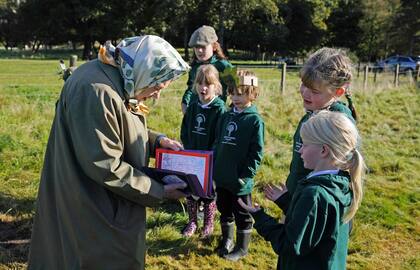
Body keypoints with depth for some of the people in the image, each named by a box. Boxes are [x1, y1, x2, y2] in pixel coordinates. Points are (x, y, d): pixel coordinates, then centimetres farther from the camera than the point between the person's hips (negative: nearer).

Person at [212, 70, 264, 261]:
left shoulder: (255, 120, -12)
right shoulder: (226, 116, 7)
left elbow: (256, 153, -13)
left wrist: (246, 176, -16)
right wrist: (214, 168, 9)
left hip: (240, 181, -6)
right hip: (221, 177, 6)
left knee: (243, 216, 11)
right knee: (225, 211, 21)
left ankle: (242, 248, 27)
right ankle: (226, 240, 41)